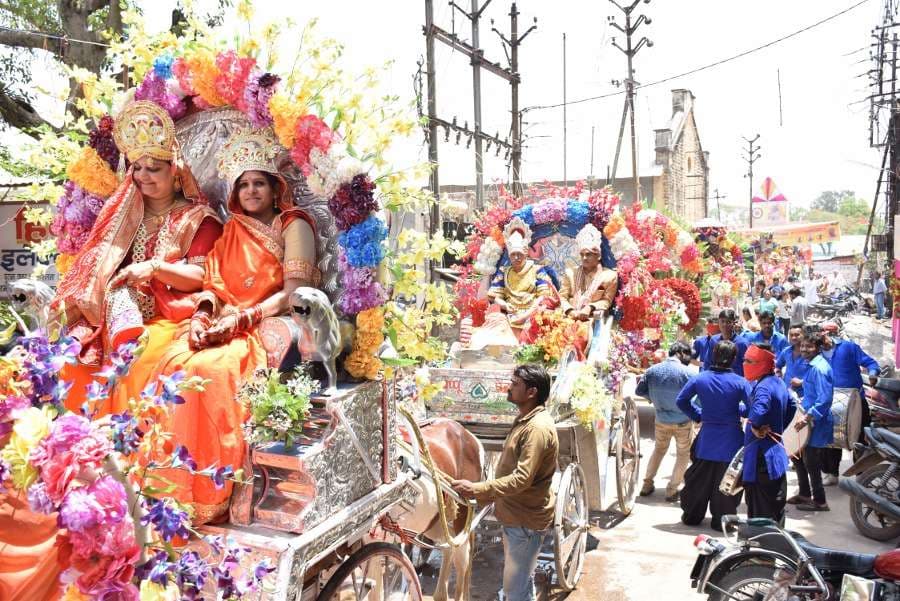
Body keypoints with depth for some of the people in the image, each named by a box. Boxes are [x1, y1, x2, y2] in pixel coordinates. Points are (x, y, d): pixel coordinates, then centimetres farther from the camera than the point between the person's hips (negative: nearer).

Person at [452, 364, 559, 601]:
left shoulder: (538, 428, -25)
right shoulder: (525, 420, 10)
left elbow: (522, 478, -31)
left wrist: (476, 489, -31)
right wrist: (486, 493, 19)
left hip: (526, 521, -10)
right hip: (516, 515, 10)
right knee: (521, 580, 23)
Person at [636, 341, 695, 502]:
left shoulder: (652, 370, -7)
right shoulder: (687, 373, -19)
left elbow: (639, 391, 1)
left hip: (661, 420, 4)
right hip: (683, 422, -4)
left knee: (659, 449, 24)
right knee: (683, 454, 15)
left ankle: (647, 484, 26)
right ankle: (672, 490, 14)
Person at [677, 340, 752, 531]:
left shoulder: (699, 379, -6)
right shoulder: (740, 382, -14)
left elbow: (681, 400, 1)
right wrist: (737, 409, 7)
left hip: (706, 439, 3)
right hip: (731, 441, -2)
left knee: (699, 479, 16)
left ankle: (691, 515, 28)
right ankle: (722, 519, 20)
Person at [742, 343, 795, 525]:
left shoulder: (763, 387, -20)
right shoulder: (778, 382, 10)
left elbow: (758, 412, -40)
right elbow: (791, 407, 27)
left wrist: (756, 427, -21)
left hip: (762, 456, -10)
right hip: (777, 452, 10)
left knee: (760, 511, -3)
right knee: (776, 508, 18)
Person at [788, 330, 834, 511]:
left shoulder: (819, 368, -21)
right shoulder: (813, 365, 9)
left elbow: (824, 399, -28)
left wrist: (807, 417, -30)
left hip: (817, 424, -10)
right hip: (811, 421, 10)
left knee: (811, 463, 1)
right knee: (796, 455, 19)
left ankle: (819, 501, 14)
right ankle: (805, 493, 32)